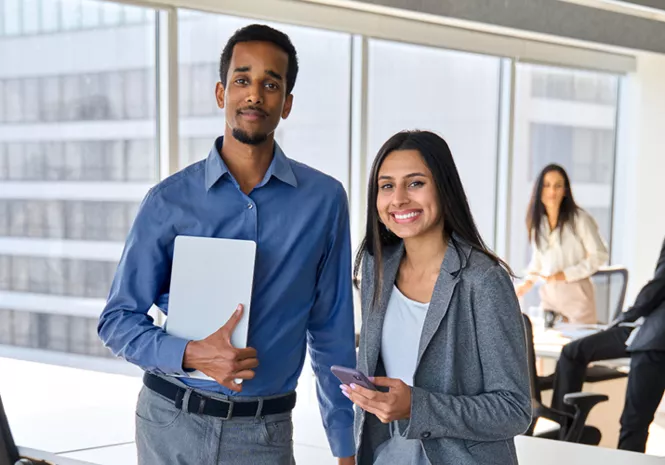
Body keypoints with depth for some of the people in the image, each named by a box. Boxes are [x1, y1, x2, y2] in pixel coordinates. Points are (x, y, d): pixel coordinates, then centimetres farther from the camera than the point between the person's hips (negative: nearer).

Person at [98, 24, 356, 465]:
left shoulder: (324, 199, -2)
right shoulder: (170, 200, -4)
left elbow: (332, 330, 3)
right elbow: (118, 320, -1)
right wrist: (193, 355, -19)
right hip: (171, 421, 0)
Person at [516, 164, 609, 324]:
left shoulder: (579, 219, -12)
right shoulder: (537, 221, 7)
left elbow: (599, 255, -10)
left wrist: (565, 275, -14)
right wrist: (529, 282, 4)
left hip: (577, 294, -5)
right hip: (548, 295, 5)